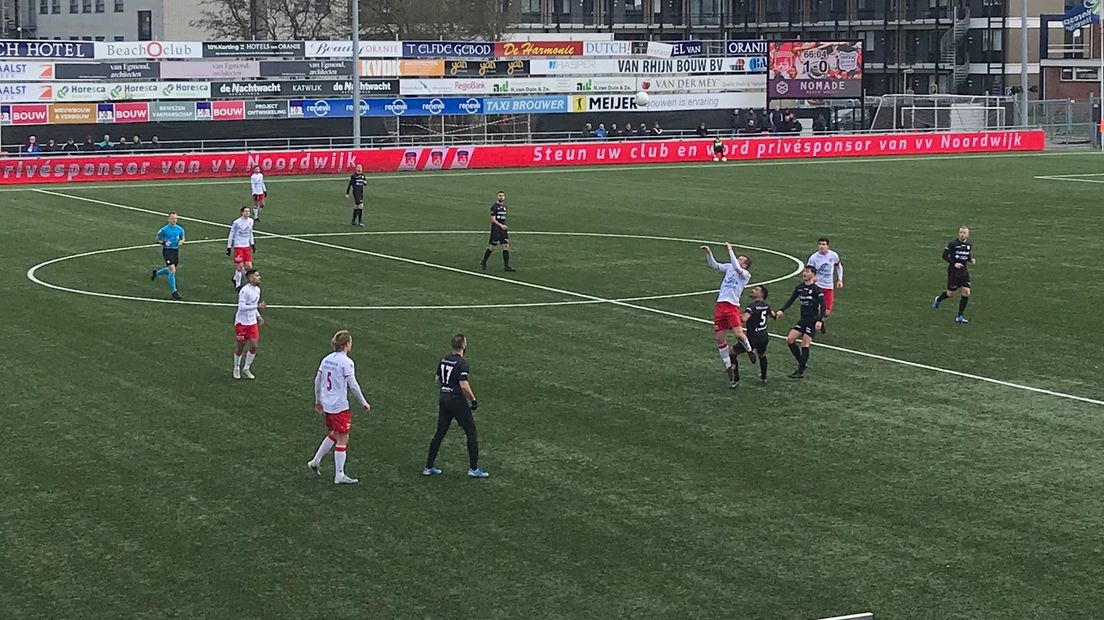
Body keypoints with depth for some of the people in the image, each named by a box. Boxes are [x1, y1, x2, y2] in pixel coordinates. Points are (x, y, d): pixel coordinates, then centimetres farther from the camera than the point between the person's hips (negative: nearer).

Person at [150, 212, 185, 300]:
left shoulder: (180, 229, 3)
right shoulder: (164, 230, -9)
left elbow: (182, 239, 16)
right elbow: (157, 239, 2)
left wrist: (181, 242, -8)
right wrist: (163, 243, -17)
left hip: (176, 250, 6)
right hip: (167, 251, -6)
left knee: (171, 270, 18)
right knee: (172, 271, -14)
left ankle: (155, 272, 46)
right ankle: (174, 292, -7)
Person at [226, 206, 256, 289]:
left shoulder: (251, 221, 6)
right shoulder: (237, 222, -11)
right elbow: (231, 235, -5)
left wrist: (252, 244, 19)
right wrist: (229, 247, -6)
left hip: (247, 247, 6)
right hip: (238, 246, -6)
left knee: (249, 267, -1)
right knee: (240, 266, -8)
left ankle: (235, 279, 22)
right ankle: (237, 285, 7)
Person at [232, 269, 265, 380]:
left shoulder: (257, 290, 6)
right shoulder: (244, 291, -20)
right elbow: (242, 307, -28)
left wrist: (258, 316, 10)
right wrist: (257, 306, -31)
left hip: (252, 323, 7)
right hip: (242, 322, -7)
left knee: (253, 346, 0)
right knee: (241, 347, 6)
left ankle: (246, 369, 14)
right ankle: (236, 369, 26)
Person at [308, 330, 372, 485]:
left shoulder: (326, 359, 6)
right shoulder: (346, 362, -16)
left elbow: (317, 381, 12)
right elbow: (353, 385, -16)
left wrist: (318, 401, 25)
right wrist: (364, 403, -5)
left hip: (326, 405, 8)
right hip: (340, 406, -8)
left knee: (334, 434, 25)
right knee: (342, 439, 1)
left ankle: (315, 461, 27)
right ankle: (339, 476, 5)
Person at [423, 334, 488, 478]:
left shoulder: (443, 360, 7)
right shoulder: (462, 363, -17)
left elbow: (438, 380, 15)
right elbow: (464, 385, -22)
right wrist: (473, 400, -10)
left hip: (443, 399, 7)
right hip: (457, 400, -7)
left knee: (439, 433, 13)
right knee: (471, 432, 4)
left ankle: (428, 467, 16)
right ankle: (473, 469, 5)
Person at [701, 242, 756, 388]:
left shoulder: (746, 274, -2)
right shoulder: (729, 267, 15)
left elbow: (736, 267, -20)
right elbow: (713, 265, 14)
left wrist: (730, 250, -15)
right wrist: (708, 253, -2)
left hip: (732, 306, -5)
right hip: (720, 305, 6)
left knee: (738, 333, -22)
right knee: (720, 339, 4)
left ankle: (749, 350, 10)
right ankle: (728, 367, 15)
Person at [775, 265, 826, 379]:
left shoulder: (816, 289, -12)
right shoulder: (799, 288, 8)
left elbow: (823, 306, -15)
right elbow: (791, 301, 13)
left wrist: (819, 320, -26)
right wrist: (782, 310, -2)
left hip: (813, 321, -7)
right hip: (803, 319, 7)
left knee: (805, 345, -8)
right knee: (790, 339, -2)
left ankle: (801, 372, -3)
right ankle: (803, 363, 11)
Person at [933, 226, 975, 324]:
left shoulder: (969, 245, 3)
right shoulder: (953, 243, -13)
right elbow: (945, 255, -9)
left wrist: (971, 260, -3)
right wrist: (954, 263, -21)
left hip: (964, 271, 4)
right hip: (953, 271, -4)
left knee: (966, 292, -8)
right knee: (951, 293, 6)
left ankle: (960, 316, 2)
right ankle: (938, 300, 41)